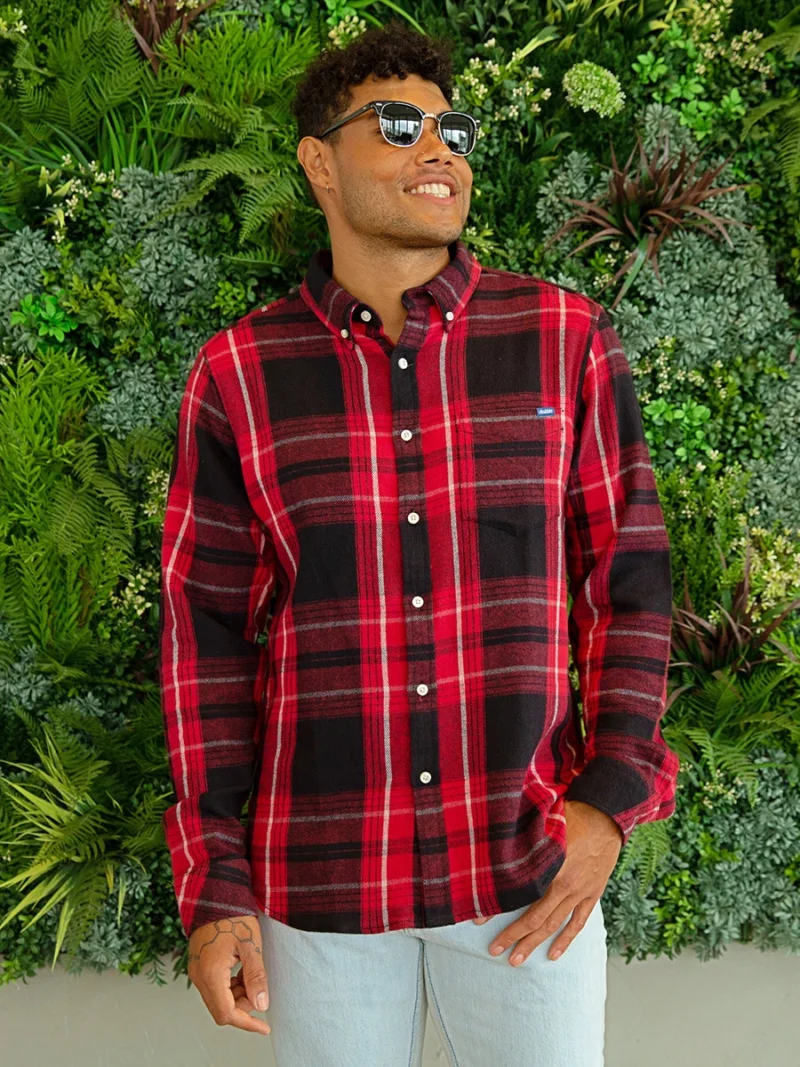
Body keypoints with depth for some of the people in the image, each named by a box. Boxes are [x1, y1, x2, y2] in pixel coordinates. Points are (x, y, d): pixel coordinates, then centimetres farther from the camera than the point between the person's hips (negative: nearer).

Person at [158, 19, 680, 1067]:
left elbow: (629, 574, 2)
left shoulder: (568, 340, -1)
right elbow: (208, 631, 0)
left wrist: (613, 799, -7)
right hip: (318, 880, 0)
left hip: (530, 871, 1)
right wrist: (212, 887, -1)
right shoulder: (236, 377, -2)